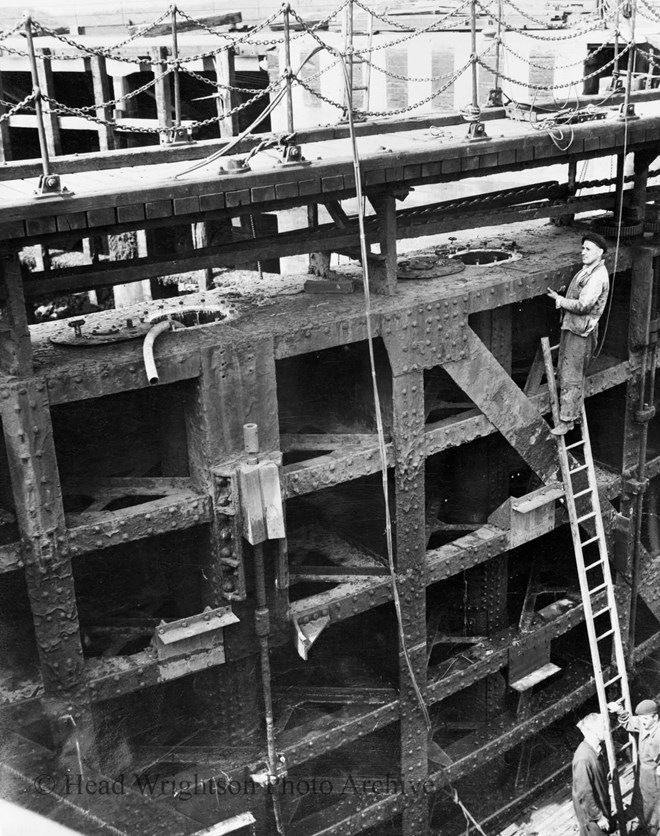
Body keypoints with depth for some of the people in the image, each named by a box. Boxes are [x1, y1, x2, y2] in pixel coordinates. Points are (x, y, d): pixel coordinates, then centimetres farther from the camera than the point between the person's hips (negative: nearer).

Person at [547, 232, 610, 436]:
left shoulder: (598, 276, -20)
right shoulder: (587, 270, 11)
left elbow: (583, 305, -24)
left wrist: (559, 300, -14)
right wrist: (562, 298, 7)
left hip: (581, 331, -10)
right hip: (570, 326, 10)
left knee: (571, 377, -5)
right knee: (564, 372, 16)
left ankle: (567, 420, 3)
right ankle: (574, 412, 29)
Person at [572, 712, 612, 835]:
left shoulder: (595, 749, -4)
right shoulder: (583, 758, -33)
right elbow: (584, 794, -27)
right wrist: (598, 817, -19)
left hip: (601, 805, 9)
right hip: (590, 814, -8)